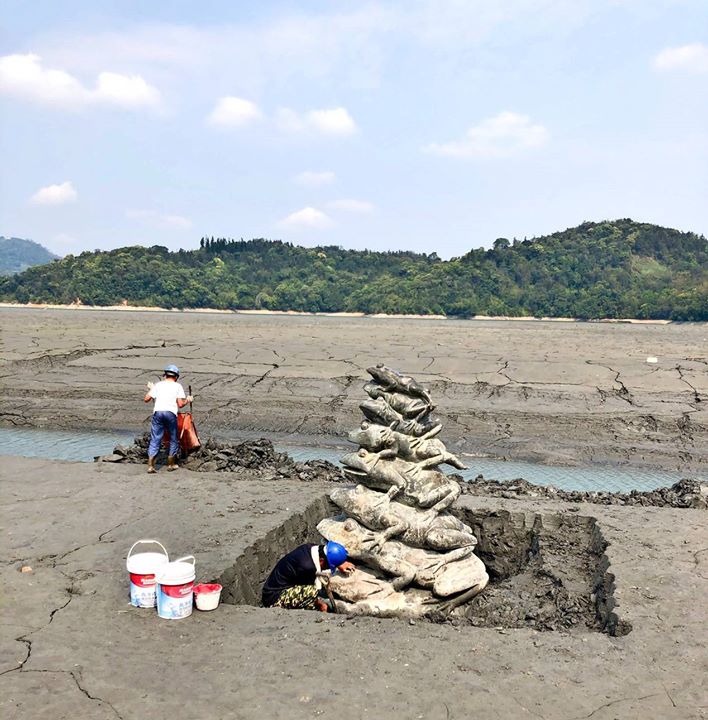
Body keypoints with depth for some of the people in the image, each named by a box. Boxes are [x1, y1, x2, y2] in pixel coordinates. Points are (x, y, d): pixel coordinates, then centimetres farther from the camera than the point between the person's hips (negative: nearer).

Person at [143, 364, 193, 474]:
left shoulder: (158, 385, 14)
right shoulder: (178, 386, 10)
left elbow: (146, 399, 13)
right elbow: (180, 404, 1)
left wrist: (150, 389, 30)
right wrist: (187, 400, 21)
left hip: (157, 412, 2)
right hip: (170, 413, -2)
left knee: (155, 440, 4)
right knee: (173, 440, 15)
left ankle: (150, 466, -3)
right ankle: (171, 464, 21)